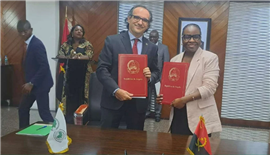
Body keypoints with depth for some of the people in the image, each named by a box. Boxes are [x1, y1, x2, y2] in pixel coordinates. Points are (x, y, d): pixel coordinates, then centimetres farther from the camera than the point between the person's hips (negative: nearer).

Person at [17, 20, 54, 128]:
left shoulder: (37, 44, -18)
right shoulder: (29, 43, 10)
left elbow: (44, 66, -24)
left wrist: (31, 83, -24)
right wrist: (29, 83, 11)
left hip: (40, 84, -10)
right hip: (32, 84, 10)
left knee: (44, 112, -4)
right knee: (23, 109, 17)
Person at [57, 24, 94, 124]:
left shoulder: (87, 44, 6)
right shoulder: (66, 45, 12)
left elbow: (89, 56, -8)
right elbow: (59, 56, 1)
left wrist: (77, 57, -23)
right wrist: (69, 57, -19)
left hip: (82, 75, -2)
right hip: (69, 75, 2)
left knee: (81, 97, -2)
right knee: (69, 97, 1)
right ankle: (69, 121, 9)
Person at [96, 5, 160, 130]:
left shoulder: (152, 48, 7)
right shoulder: (112, 41, -3)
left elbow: (156, 72, 13)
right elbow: (101, 69, -8)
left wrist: (150, 76, -12)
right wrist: (116, 90, -20)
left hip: (138, 103, 3)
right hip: (113, 100, -2)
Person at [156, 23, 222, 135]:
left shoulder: (210, 58, -4)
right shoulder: (175, 60, 12)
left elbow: (209, 87, -13)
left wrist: (184, 99, -19)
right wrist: (164, 96, -3)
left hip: (200, 118, -4)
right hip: (177, 116, 5)